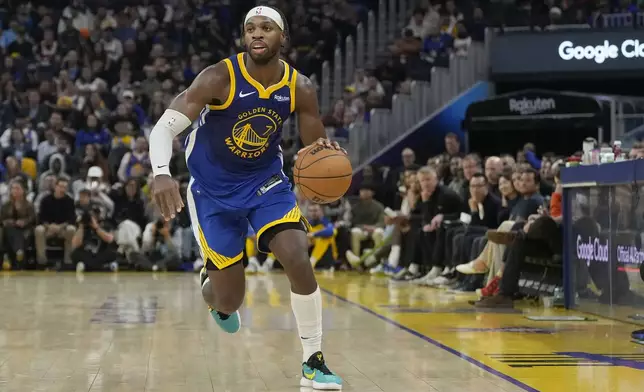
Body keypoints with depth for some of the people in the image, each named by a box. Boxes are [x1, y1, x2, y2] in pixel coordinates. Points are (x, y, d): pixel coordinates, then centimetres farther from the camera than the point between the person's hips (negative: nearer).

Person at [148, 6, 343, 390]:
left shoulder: (300, 88, -11)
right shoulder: (220, 78, -22)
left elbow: (316, 147, 1)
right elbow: (164, 127, -28)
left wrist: (327, 152, -25)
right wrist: (161, 172, -48)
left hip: (266, 181, 3)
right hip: (214, 188, -2)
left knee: (298, 260, -20)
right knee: (229, 303, 0)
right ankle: (210, 284, 42)